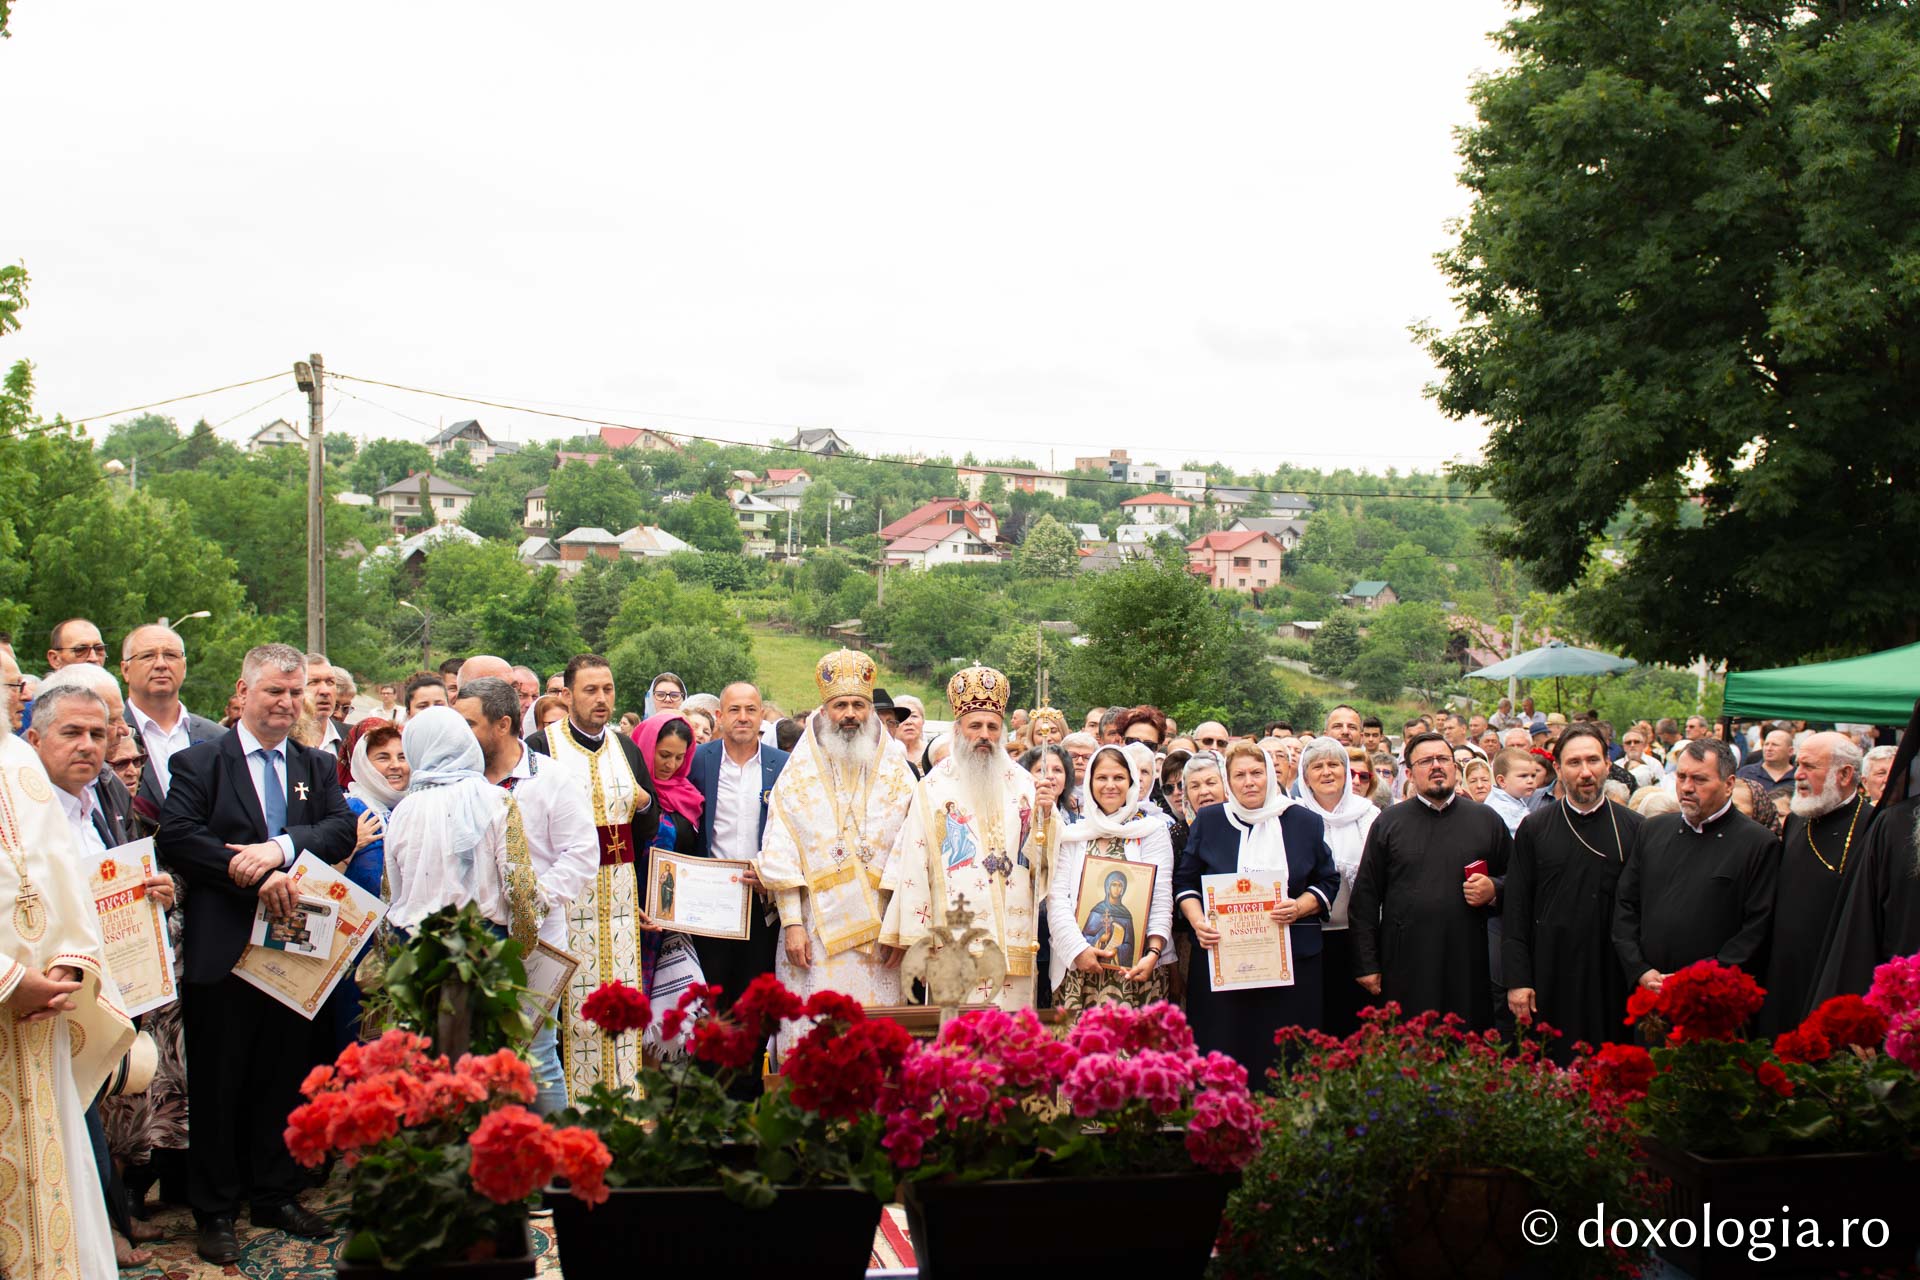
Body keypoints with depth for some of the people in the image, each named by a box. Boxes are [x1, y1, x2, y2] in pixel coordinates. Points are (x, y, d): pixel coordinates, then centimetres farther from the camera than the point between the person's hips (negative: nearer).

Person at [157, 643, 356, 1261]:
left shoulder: (318, 766, 13)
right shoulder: (199, 763, 0)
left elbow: (342, 829, -2)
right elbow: (176, 838, -13)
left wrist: (283, 846, -20)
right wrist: (252, 875, -21)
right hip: (223, 950, -4)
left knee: (285, 1076, 11)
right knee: (218, 1082, 3)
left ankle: (276, 1195, 24)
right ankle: (215, 1210, 13)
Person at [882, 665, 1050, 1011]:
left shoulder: (1022, 785, 12)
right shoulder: (932, 789, 2)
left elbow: (1045, 859, 14)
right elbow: (913, 866, 0)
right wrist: (909, 937, -2)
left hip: (1015, 940, 3)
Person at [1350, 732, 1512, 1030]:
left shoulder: (1487, 820, 11)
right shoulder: (1388, 823, 7)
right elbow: (1365, 898, 5)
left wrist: (1494, 892, -5)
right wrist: (1366, 964, 0)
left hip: (1468, 964, 1)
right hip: (1405, 968, -1)